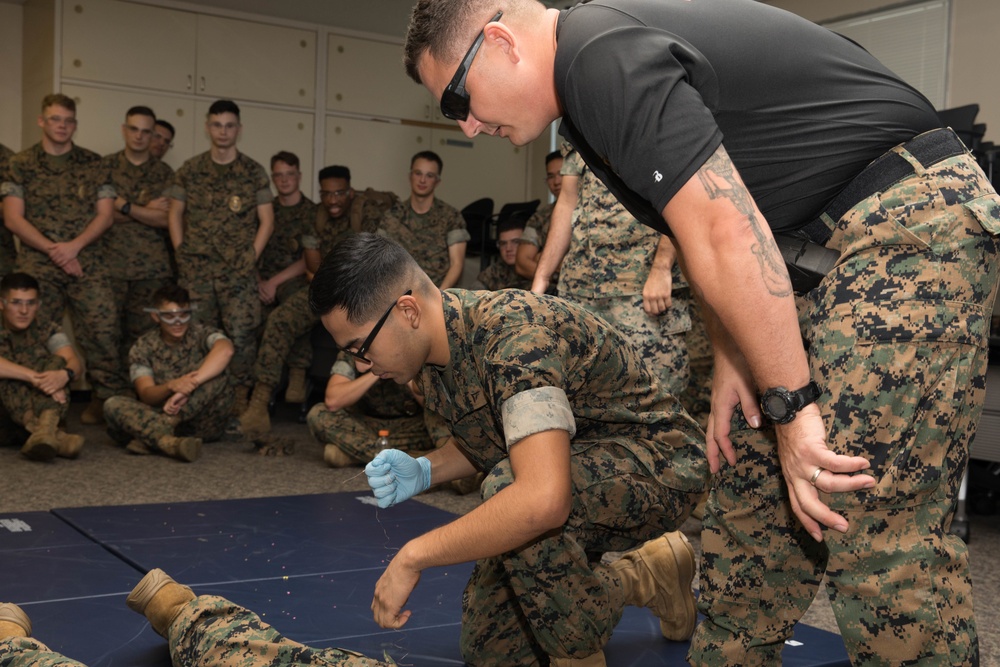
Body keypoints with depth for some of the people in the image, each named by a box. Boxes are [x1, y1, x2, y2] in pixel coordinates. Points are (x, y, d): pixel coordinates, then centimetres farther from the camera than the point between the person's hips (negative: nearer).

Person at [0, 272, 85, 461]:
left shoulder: (47, 331, 10)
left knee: (56, 362, -19)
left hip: (45, 409, 2)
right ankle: (55, 437, -49)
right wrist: (34, 377, -35)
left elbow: (75, 362, -9)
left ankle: (46, 428, -49)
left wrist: (64, 374, -33)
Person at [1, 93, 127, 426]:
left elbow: (105, 214, 6)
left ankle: (108, 401, -2)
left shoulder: (93, 164, 12)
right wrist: (52, 249, -9)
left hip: (87, 263, 1)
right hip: (37, 265, 0)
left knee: (103, 330, -10)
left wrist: (74, 245, -9)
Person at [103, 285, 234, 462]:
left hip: (205, 421, -2)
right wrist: (171, 386, -33)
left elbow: (225, 350, -28)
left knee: (217, 367, -25)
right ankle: (168, 441, -49)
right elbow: (146, 395, -10)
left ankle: (149, 439, -32)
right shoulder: (143, 348, 3)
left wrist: (187, 388, -37)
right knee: (113, 404, -21)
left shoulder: (201, 334, -4)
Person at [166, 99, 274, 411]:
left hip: (238, 269, -1)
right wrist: (182, 254, 3)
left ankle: (241, 396, 2)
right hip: (196, 269, 2)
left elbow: (266, 221, 6)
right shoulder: (190, 171, 9)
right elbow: (175, 215, 12)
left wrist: (251, 256, -3)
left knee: (241, 334, -8)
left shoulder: (254, 172, 6)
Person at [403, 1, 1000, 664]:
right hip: (824, 249, 10)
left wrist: (792, 406, -18)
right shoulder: (595, 56, 13)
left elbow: (727, 238, -24)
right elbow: (708, 226, 17)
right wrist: (730, 359, 8)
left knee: (878, 529, -13)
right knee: (753, 488, 11)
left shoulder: (603, 57, -18)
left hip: (913, 226, -10)